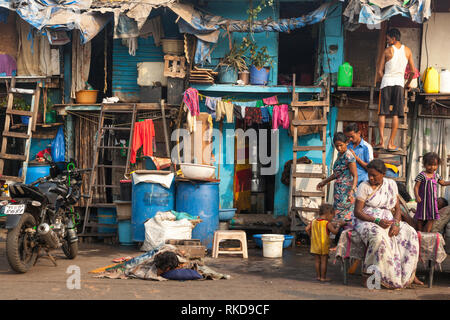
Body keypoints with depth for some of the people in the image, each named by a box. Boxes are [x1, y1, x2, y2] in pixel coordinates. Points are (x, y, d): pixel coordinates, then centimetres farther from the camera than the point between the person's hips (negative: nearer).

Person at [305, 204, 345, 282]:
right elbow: (334, 231, -15)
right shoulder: (327, 223, -14)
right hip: (324, 245, -6)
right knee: (324, 261, 2)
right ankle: (323, 277, 5)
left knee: (317, 261, 14)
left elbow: (307, 229, 1)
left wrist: (310, 236, 14)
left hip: (315, 245, 6)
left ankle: (318, 276, 19)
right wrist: (338, 225, 1)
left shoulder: (313, 221, 3)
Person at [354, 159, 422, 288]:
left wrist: (396, 224, -13)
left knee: (410, 234, -20)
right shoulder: (364, 186, -5)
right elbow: (357, 212, -9)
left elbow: (397, 208, 9)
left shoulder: (391, 184, 8)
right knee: (379, 236, -39)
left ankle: (409, 275, -17)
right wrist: (377, 221, -21)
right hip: (367, 222, -5)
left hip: (387, 221, 5)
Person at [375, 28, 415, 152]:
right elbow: (412, 71, 10)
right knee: (396, 115, 3)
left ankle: (381, 141, -8)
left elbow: (380, 71, 1)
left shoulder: (387, 51, 0)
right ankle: (391, 144, 0)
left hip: (386, 82, -1)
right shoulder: (407, 51, 7)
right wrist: (408, 84, 25)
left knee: (382, 113, 3)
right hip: (399, 83, 2)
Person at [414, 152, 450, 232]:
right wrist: (417, 196, -27)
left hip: (433, 201, 5)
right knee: (421, 218, 4)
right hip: (423, 200, -5)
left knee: (431, 218, 3)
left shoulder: (436, 176, 7)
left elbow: (443, 183, 24)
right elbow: (416, 187, -14)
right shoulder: (422, 175, -10)